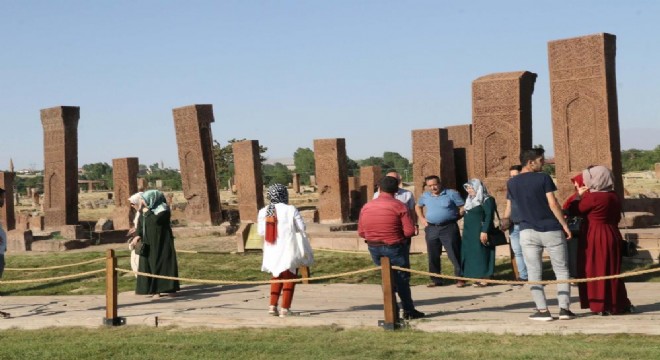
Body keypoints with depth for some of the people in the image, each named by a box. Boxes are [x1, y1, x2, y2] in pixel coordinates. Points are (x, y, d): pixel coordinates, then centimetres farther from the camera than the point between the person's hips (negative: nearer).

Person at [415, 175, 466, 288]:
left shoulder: (451, 194, -4)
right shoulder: (425, 196, 10)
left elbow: (463, 207, -3)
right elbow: (418, 207, 28)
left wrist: (454, 217, -8)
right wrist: (422, 219, 16)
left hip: (449, 228, -4)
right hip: (431, 229, 4)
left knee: (454, 254, -6)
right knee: (433, 256, 8)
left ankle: (460, 278, 0)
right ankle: (435, 280, 17)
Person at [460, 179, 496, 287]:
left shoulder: (487, 200, -10)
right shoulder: (470, 200, 17)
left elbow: (489, 217, -17)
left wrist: (484, 231, -24)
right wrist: (466, 231, 18)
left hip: (480, 232, -9)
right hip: (469, 233, 9)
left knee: (482, 254, -7)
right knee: (471, 255, 7)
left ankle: (485, 279, -4)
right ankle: (478, 277, 11)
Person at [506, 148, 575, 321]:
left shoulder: (512, 183, 6)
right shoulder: (543, 178, -7)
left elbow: (510, 208, 14)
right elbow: (553, 204, -11)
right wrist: (564, 225, -5)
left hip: (528, 231, 3)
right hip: (551, 230, -2)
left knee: (534, 272, 6)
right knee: (561, 270, 8)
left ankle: (543, 310, 1)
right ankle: (564, 308, 4)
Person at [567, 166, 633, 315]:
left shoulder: (593, 197, -16)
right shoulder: (614, 196, 8)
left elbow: (573, 210, -8)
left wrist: (579, 195, 6)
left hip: (596, 238, -8)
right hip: (612, 235, 8)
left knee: (597, 271, 0)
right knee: (612, 271, 13)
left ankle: (604, 306, 1)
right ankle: (620, 304, 16)